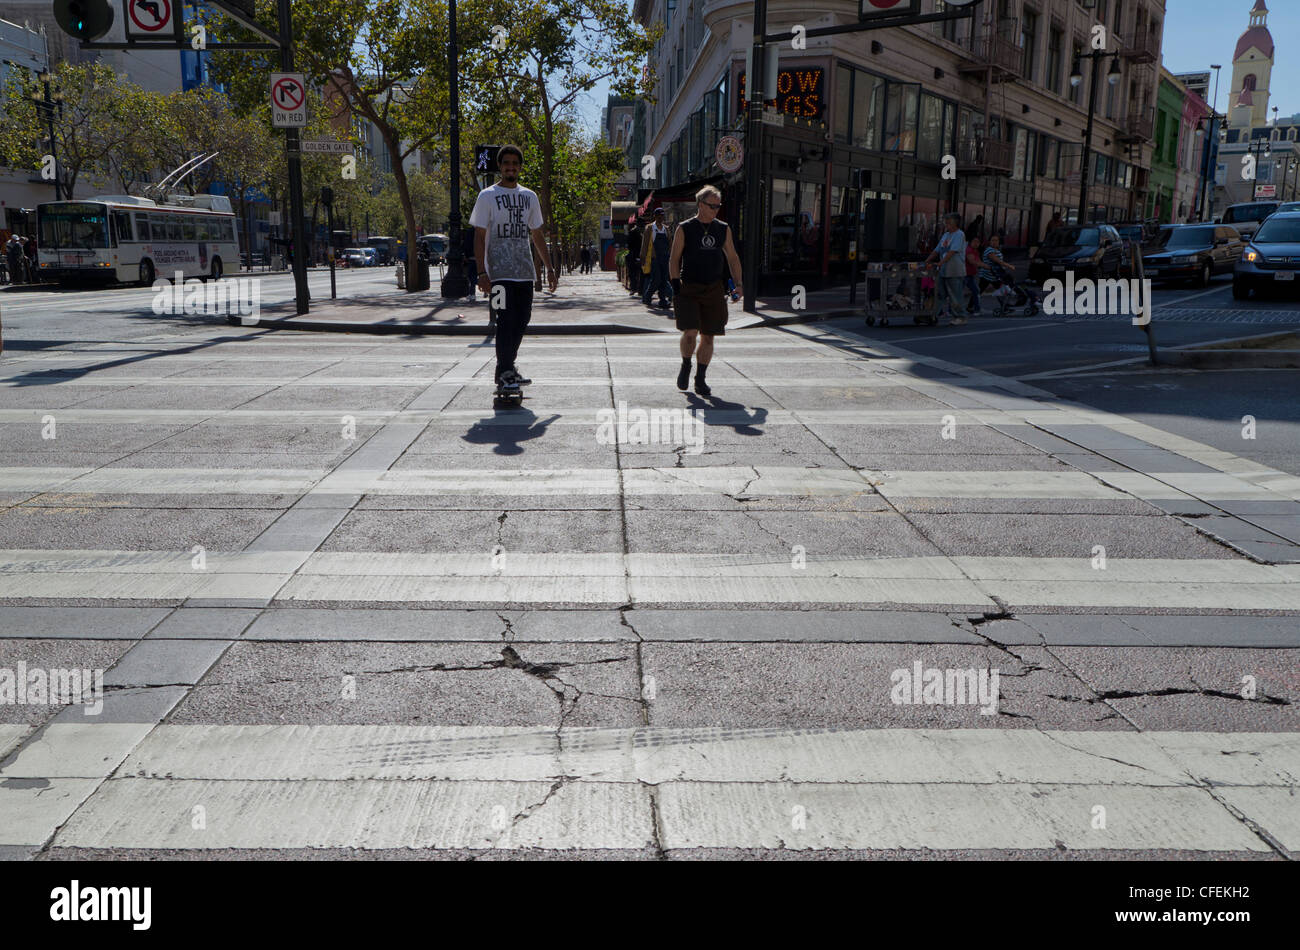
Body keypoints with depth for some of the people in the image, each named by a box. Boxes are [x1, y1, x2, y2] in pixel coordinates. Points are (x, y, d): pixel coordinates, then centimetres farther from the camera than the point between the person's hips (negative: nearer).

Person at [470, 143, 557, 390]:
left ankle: (506, 367, 20)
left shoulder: (529, 196, 14)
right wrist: (482, 272, -12)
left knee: (522, 320, 7)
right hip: (499, 272, -5)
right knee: (506, 320, -11)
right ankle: (505, 371, -4)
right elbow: (479, 237, -3)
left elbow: (537, 235, 20)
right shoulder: (487, 196, 0)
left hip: (525, 272, 5)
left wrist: (550, 268, 16)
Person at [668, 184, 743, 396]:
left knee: (708, 337, 3)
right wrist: (676, 286, -9)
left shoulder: (723, 229, 11)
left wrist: (738, 283, 6)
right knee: (690, 332, -15)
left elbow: (732, 258, 17)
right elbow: (674, 259, 1)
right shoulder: (684, 229, 0)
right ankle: (685, 365, 14)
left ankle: (700, 379, 15)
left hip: (714, 290, 4)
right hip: (688, 289, -3)